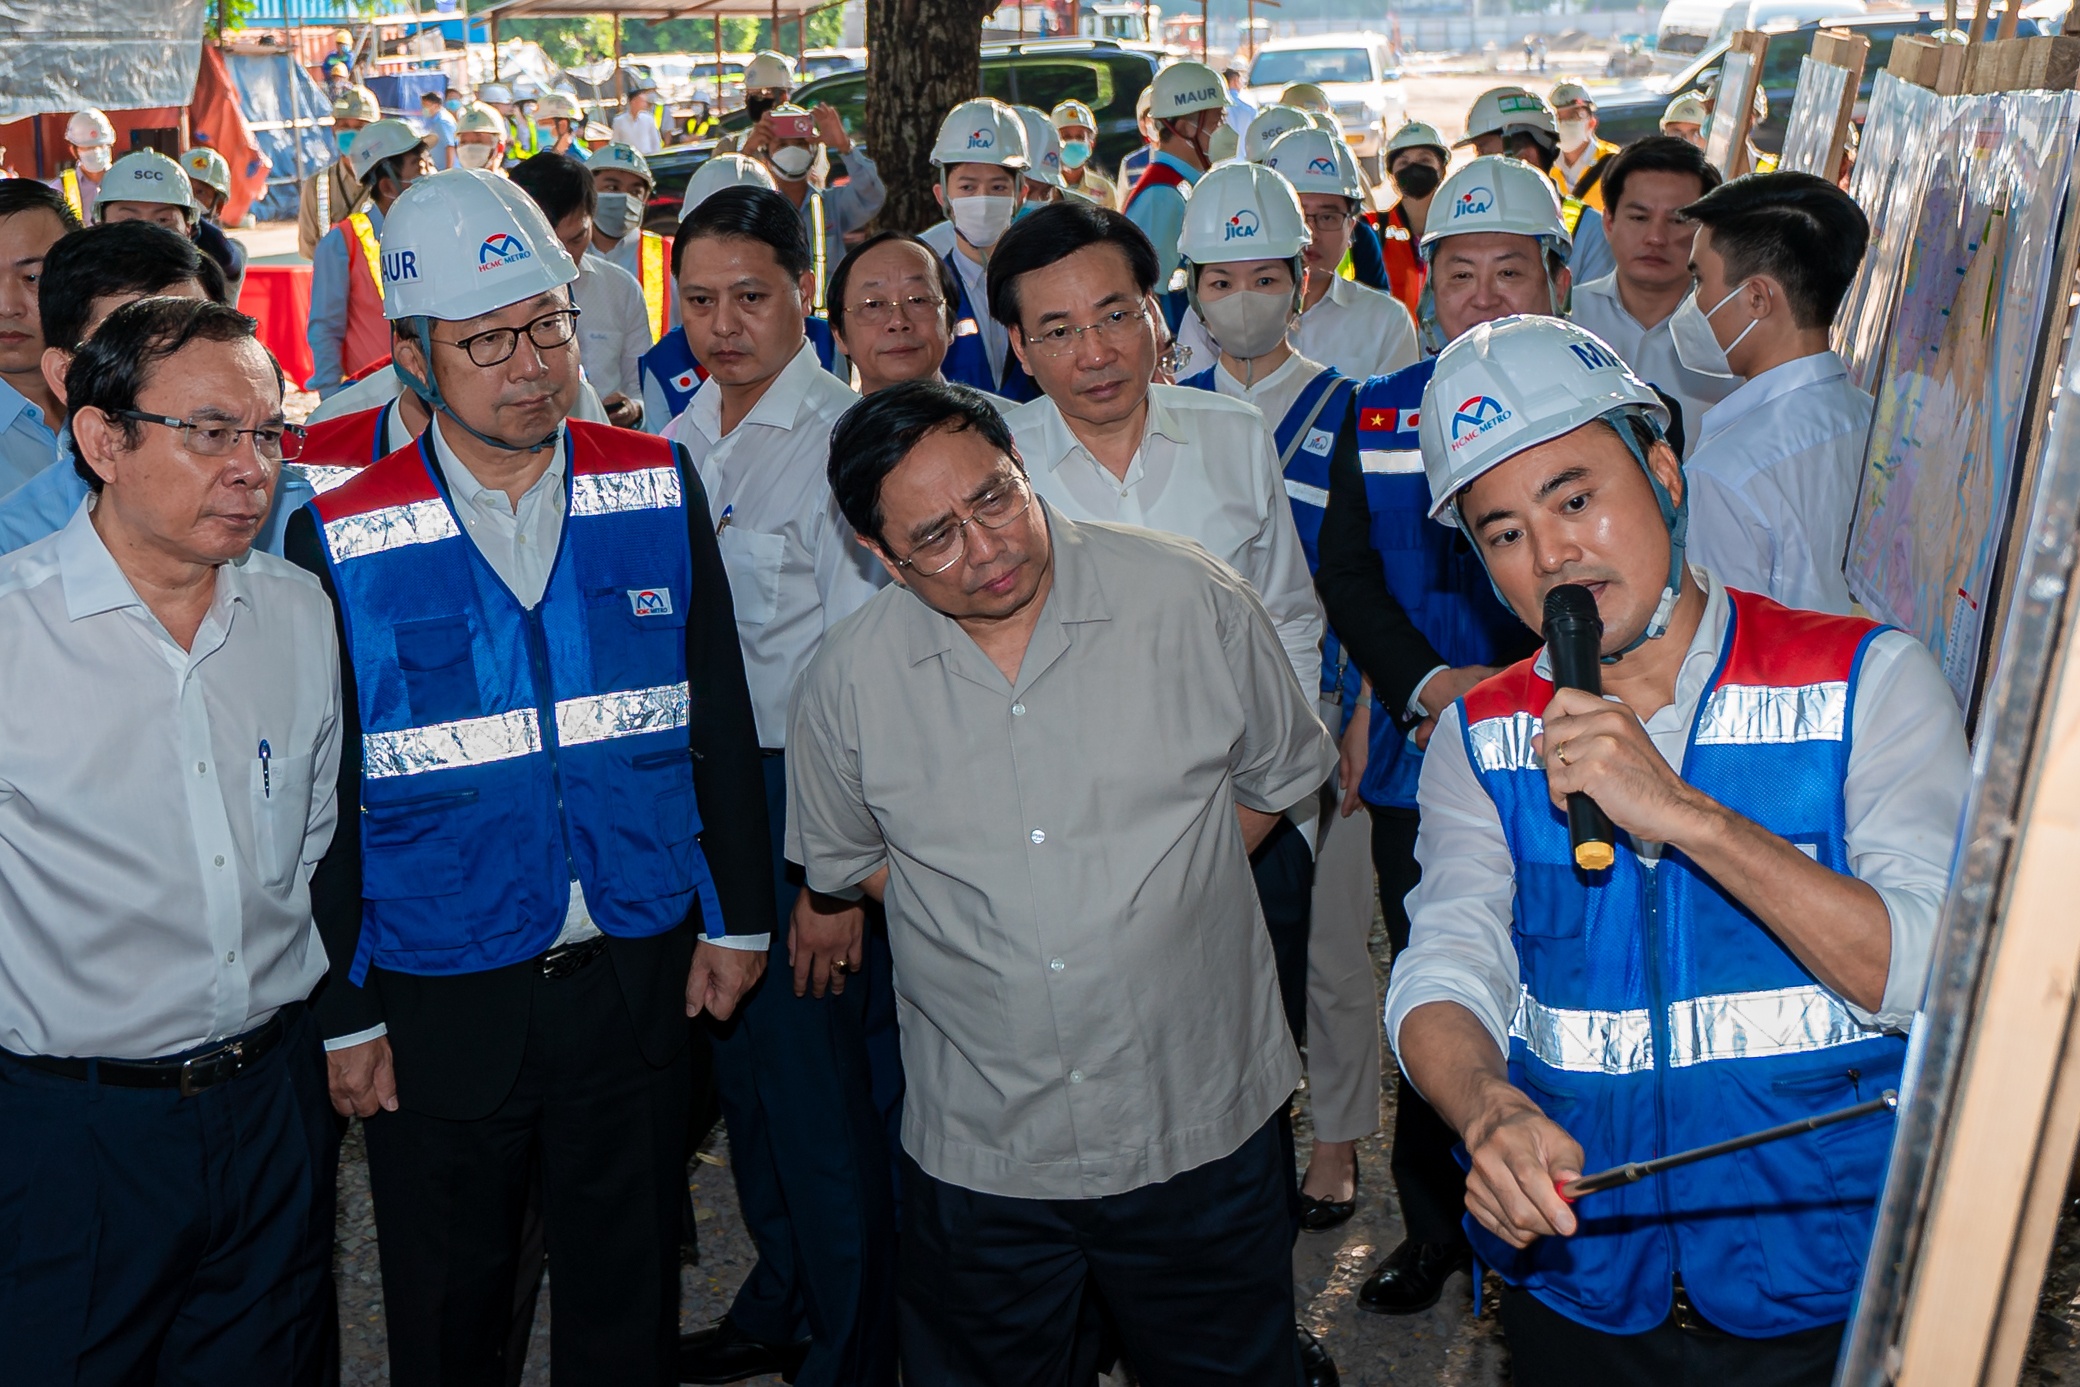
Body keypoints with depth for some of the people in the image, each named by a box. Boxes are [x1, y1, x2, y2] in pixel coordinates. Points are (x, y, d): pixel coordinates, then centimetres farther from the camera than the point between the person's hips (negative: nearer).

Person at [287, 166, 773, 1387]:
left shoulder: (659, 488, -3)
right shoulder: (342, 540, -8)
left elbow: (719, 712, 4)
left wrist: (737, 914, 4)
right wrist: (343, 1011, -1)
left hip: (640, 974, 1)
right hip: (441, 1000, -1)